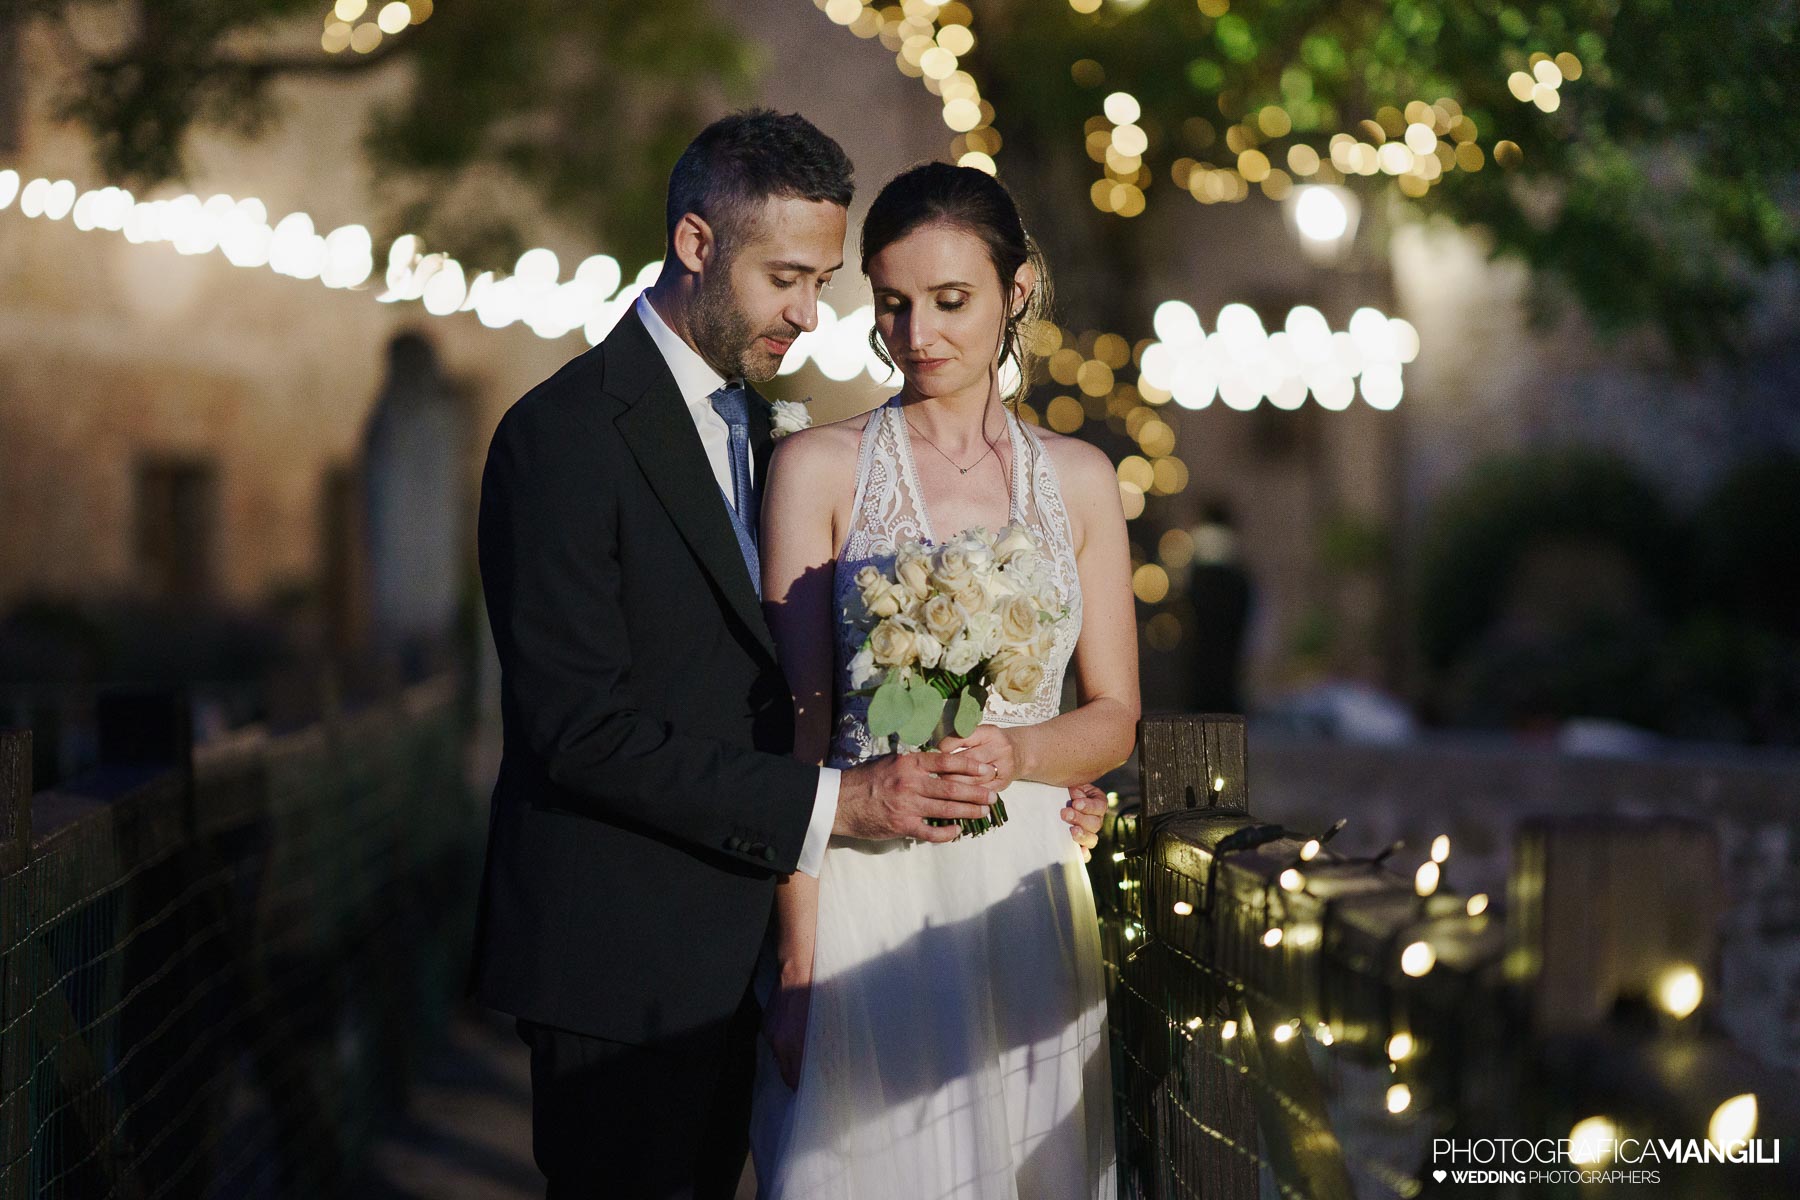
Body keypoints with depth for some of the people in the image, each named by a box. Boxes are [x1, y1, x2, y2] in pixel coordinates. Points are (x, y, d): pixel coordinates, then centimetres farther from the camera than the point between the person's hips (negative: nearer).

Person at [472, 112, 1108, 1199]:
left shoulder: (751, 423, 11)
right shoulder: (563, 436, -17)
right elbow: (580, 730, -23)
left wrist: (1016, 792, 0)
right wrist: (832, 803, -25)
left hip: (728, 943, 8)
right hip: (620, 959, -8)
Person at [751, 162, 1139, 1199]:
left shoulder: (1078, 480, 7)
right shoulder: (819, 469, -1)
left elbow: (1115, 717, 10)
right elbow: (799, 728, -5)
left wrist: (1016, 749, -13)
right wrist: (798, 957, -11)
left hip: (1028, 892, 3)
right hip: (866, 890, -3)